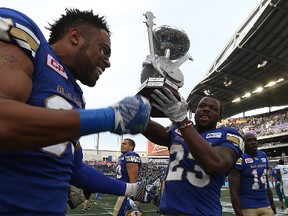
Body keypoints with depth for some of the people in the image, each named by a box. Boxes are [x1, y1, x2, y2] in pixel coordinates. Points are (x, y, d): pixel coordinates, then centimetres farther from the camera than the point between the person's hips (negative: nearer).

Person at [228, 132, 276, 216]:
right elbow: (233, 190, -17)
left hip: (266, 206, 6)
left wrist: (272, 204, 17)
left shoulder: (263, 156, 9)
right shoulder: (239, 159, -15)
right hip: (247, 208, -6)